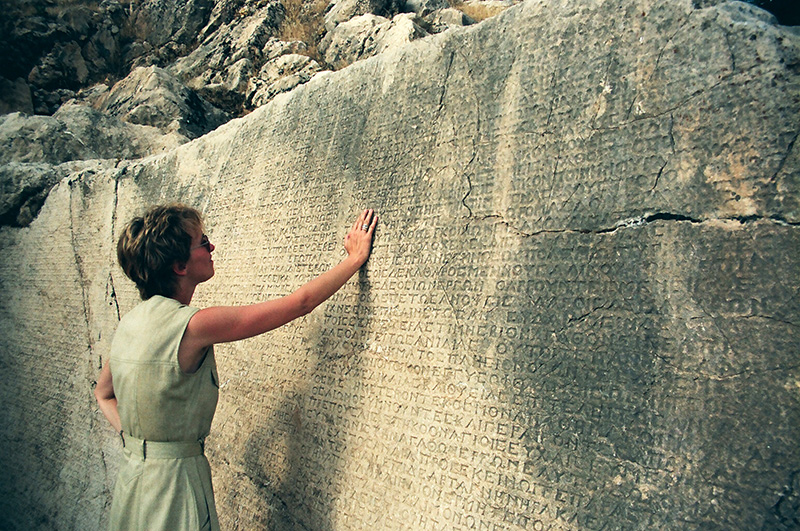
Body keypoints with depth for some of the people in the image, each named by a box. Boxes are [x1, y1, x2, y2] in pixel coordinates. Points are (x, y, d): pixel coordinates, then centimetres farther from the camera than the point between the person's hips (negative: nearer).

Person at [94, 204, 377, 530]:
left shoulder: (129, 323, -1)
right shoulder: (192, 325, -26)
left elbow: (103, 393, 16)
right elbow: (301, 302, -22)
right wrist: (355, 258, -12)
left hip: (130, 478, 8)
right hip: (173, 485, -8)